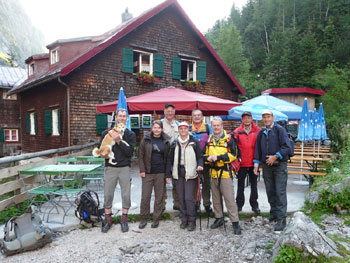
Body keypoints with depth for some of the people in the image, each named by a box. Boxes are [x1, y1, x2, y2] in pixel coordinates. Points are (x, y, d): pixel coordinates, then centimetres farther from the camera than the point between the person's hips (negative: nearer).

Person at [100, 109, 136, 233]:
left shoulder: (130, 134, 3)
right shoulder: (106, 133, 7)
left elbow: (130, 152, -8)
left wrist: (119, 141, -17)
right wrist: (103, 154, -11)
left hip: (124, 168, 0)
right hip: (110, 168, 1)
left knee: (126, 195, 4)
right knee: (108, 194, 5)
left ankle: (124, 219, 20)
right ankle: (107, 219, 20)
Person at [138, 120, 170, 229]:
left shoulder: (166, 141, 6)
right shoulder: (146, 139, 3)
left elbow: (168, 157, 7)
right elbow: (140, 155, 2)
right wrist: (142, 170, -5)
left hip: (160, 173, 1)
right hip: (147, 173, -1)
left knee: (159, 197, 7)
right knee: (145, 197, 2)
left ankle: (156, 219, 21)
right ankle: (144, 219, 17)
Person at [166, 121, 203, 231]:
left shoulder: (194, 142, 0)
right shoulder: (175, 143, 9)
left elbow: (199, 156, 4)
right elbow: (170, 159, 12)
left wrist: (200, 165, -17)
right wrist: (168, 174, 7)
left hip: (189, 173, -3)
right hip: (178, 173, 4)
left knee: (188, 198, -8)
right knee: (181, 198, 9)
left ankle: (191, 220, 7)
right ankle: (184, 219, 21)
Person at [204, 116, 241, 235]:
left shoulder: (228, 139, -4)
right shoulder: (209, 140, 11)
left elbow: (232, 155, -10)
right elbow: (205, 155, 16)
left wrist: (218, 157, -18)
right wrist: (208, 158, -7)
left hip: (225, 172, -5)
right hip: (213, 173, 5)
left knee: (229, 198, -5)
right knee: (216, 198, 15)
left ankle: (235, 222, 5)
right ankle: (219, 218, 30)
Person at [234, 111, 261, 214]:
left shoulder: (257, 130, 1)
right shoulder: (237, 131, 1)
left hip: (253, 163, 0)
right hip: (242, 163, 0)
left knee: (254, 185, 11)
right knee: (240, 185, 10)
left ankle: (254, 205, 23)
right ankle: (239, 204, 21)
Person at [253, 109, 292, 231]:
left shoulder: (280, 130, -4)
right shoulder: (261, 132, 12)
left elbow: (287, 147, -10)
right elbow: (257, 149, 16)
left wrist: (275, 157, -17)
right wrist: (256, 165, 12)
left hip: (279, 166, -5)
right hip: (266, 166, 5)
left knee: (280, 192, -6)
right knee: (270, 191, 12)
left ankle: (281, 219, -1)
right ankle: (273, 214, 26)